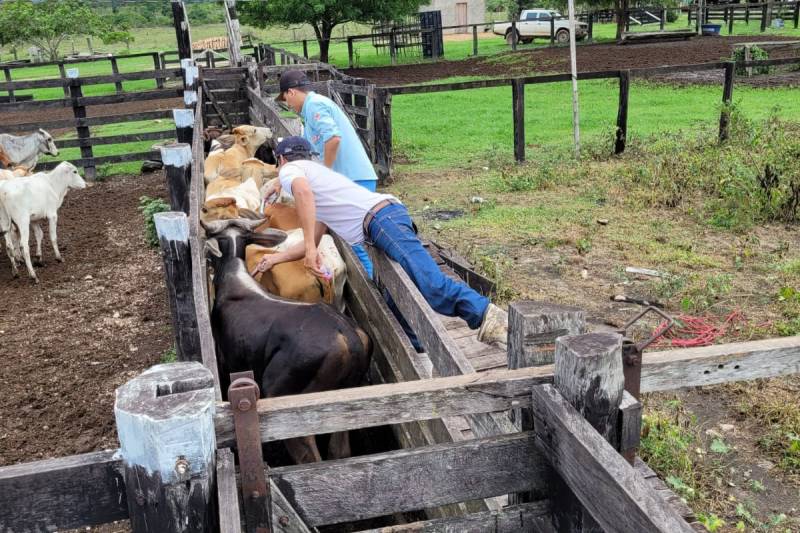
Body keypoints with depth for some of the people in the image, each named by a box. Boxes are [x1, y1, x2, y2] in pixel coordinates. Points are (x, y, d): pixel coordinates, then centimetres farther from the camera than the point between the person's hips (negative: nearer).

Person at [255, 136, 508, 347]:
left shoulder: (290, 169, 13)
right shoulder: (316, 172, 39)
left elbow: (303, 191, -16)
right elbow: (314, 240, 42)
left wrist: (310, 250, -19)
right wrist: (277, 258, 44)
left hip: (381, 217, -10)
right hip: (388, 216, 10)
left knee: (430, 284, -22)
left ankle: (486, 315, -28)